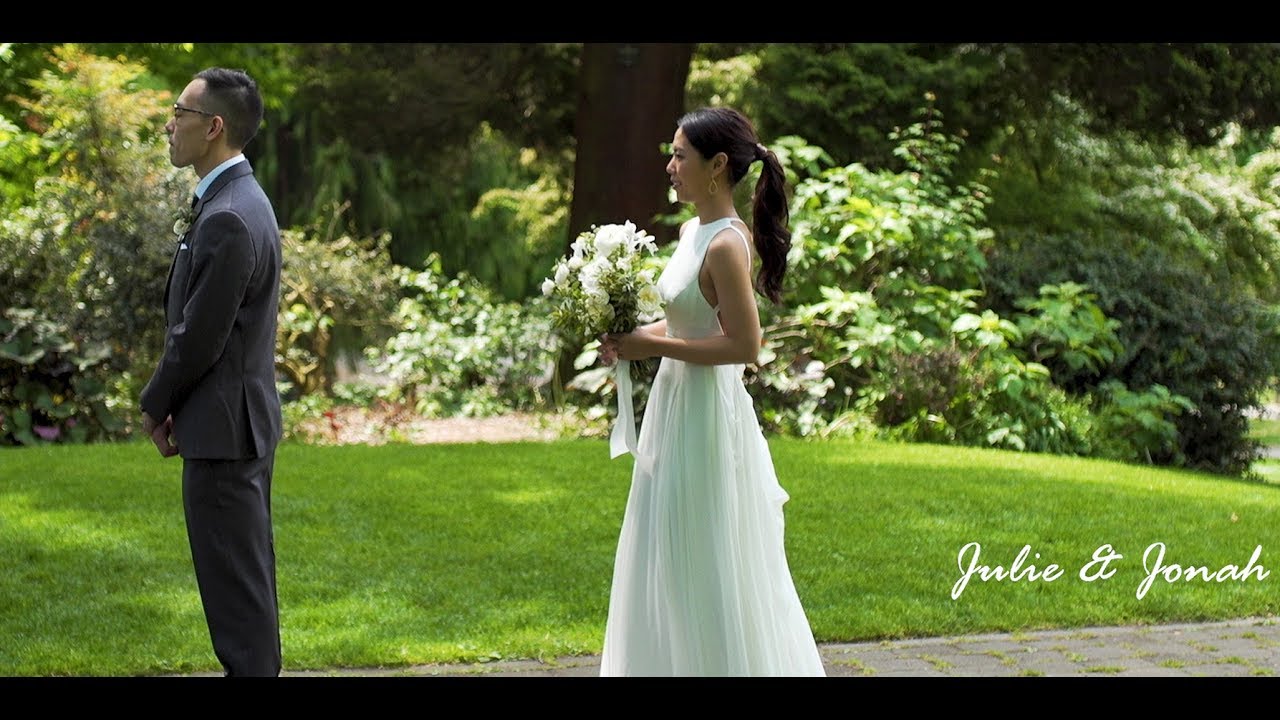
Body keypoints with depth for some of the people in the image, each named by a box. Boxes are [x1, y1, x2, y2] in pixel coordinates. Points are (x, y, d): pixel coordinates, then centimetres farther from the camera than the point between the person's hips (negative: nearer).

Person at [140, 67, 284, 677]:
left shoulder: (227, 220, -21)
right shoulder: (242, 200, 12)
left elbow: (199, 337, -20)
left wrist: (155, 405, -4)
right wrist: (173, 405, 12)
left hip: (223, 427, -10)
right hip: (243, 422, 10)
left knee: (234, 579, -4)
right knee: (246, 575, 17)